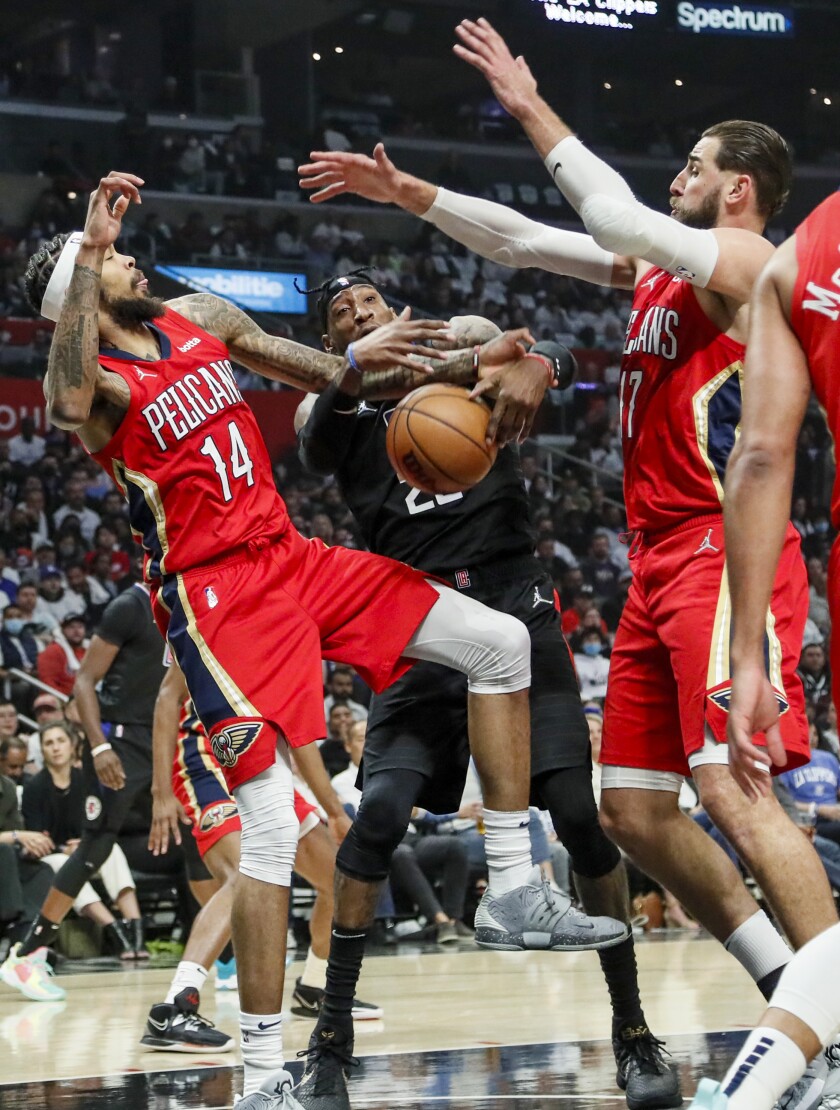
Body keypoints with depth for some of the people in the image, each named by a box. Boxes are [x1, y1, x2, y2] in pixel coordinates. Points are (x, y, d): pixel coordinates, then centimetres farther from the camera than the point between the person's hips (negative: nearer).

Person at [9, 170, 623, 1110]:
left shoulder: (202, 318, 10)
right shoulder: (97, 383, -11)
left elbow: (335, 378, 17)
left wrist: (465, 367, 5)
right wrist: (92, 252, -35)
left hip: (289, 556, 8)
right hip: (215, 598, -7)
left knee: (499, 644, 4)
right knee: (270, 829, -15)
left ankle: (511, 884, 11)